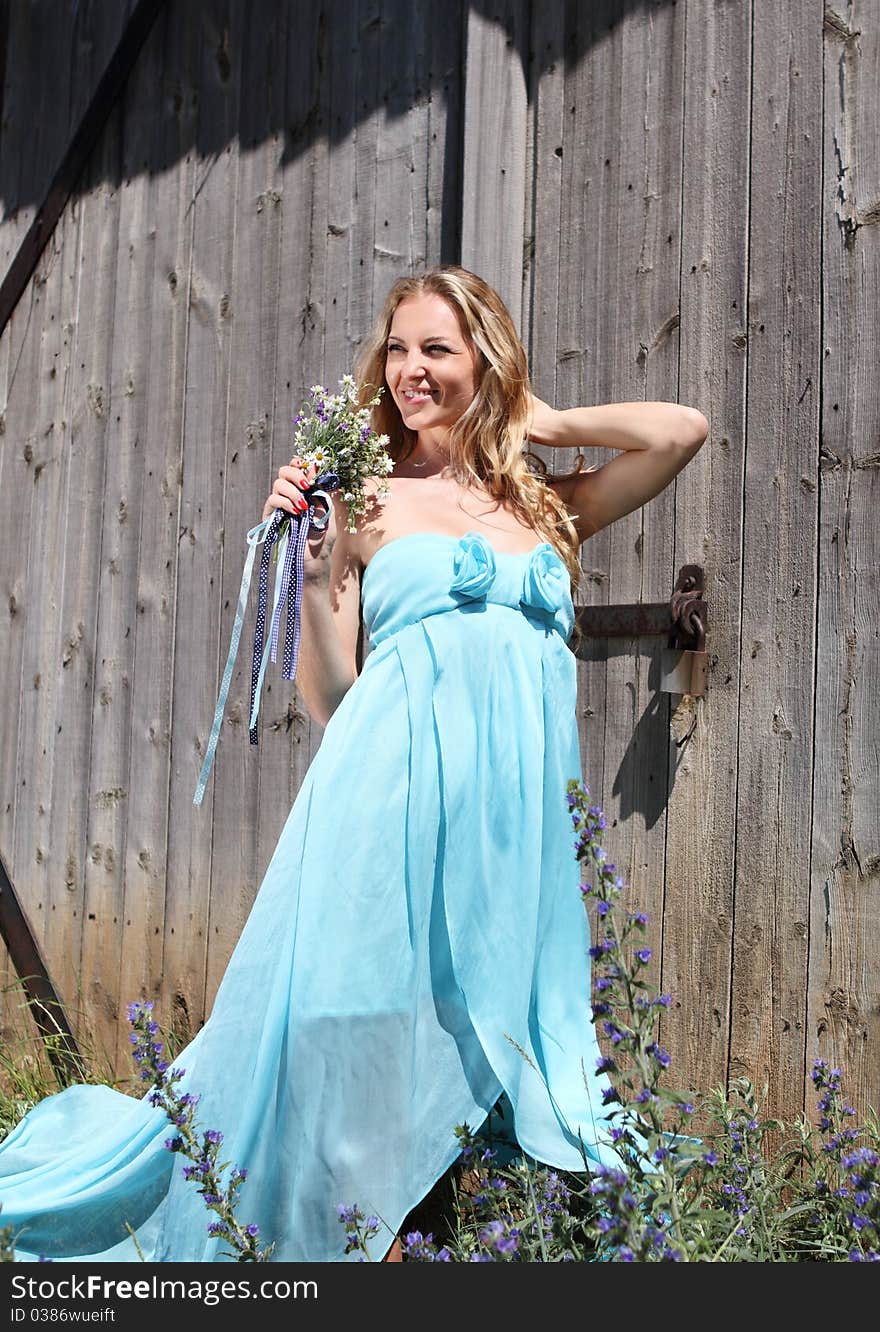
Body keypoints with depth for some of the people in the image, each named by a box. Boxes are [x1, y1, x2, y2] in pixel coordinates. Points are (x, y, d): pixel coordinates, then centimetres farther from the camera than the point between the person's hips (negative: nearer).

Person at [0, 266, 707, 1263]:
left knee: (490, 1030, 5)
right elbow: (329, 701, 4)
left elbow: (683, 428, 6)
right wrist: (312, 570, -9)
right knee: (377, 1031, -5)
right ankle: (365, 1238, 9)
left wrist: (538, 425, 11)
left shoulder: (545, 508, 16)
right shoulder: (366, 501, 7)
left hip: (517, 814, 3)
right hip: (395, 792, -3)